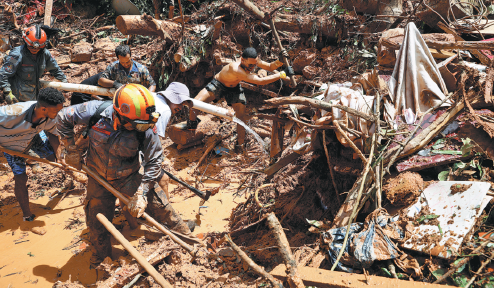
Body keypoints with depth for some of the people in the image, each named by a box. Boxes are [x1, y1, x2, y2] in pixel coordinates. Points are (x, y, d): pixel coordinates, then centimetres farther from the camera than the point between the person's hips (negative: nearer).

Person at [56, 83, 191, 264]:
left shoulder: (147, 129, -27)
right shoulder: (96, 111, -27)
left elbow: (154, 161, -18)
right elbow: (63, 118, -10)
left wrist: (140, 193, -23)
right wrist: (71, 149, -7)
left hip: (128, 177, -1)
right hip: (99, 179, 1)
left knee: (158, 204, -5)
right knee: (97, 224, 11)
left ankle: (183, 236, 21)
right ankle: (101, 253, 42)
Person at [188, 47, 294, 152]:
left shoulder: (252, 61, -23)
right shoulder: (236, 69, -45)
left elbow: (270, 67, -7)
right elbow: (261, 81, -49)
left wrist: (280, 60, -29)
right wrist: (283, 74, -49)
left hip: (234, 88, 5)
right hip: (217, 85, -5)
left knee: (242, 117, -5)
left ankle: (240, 145, 13)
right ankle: (192, 121, 12)